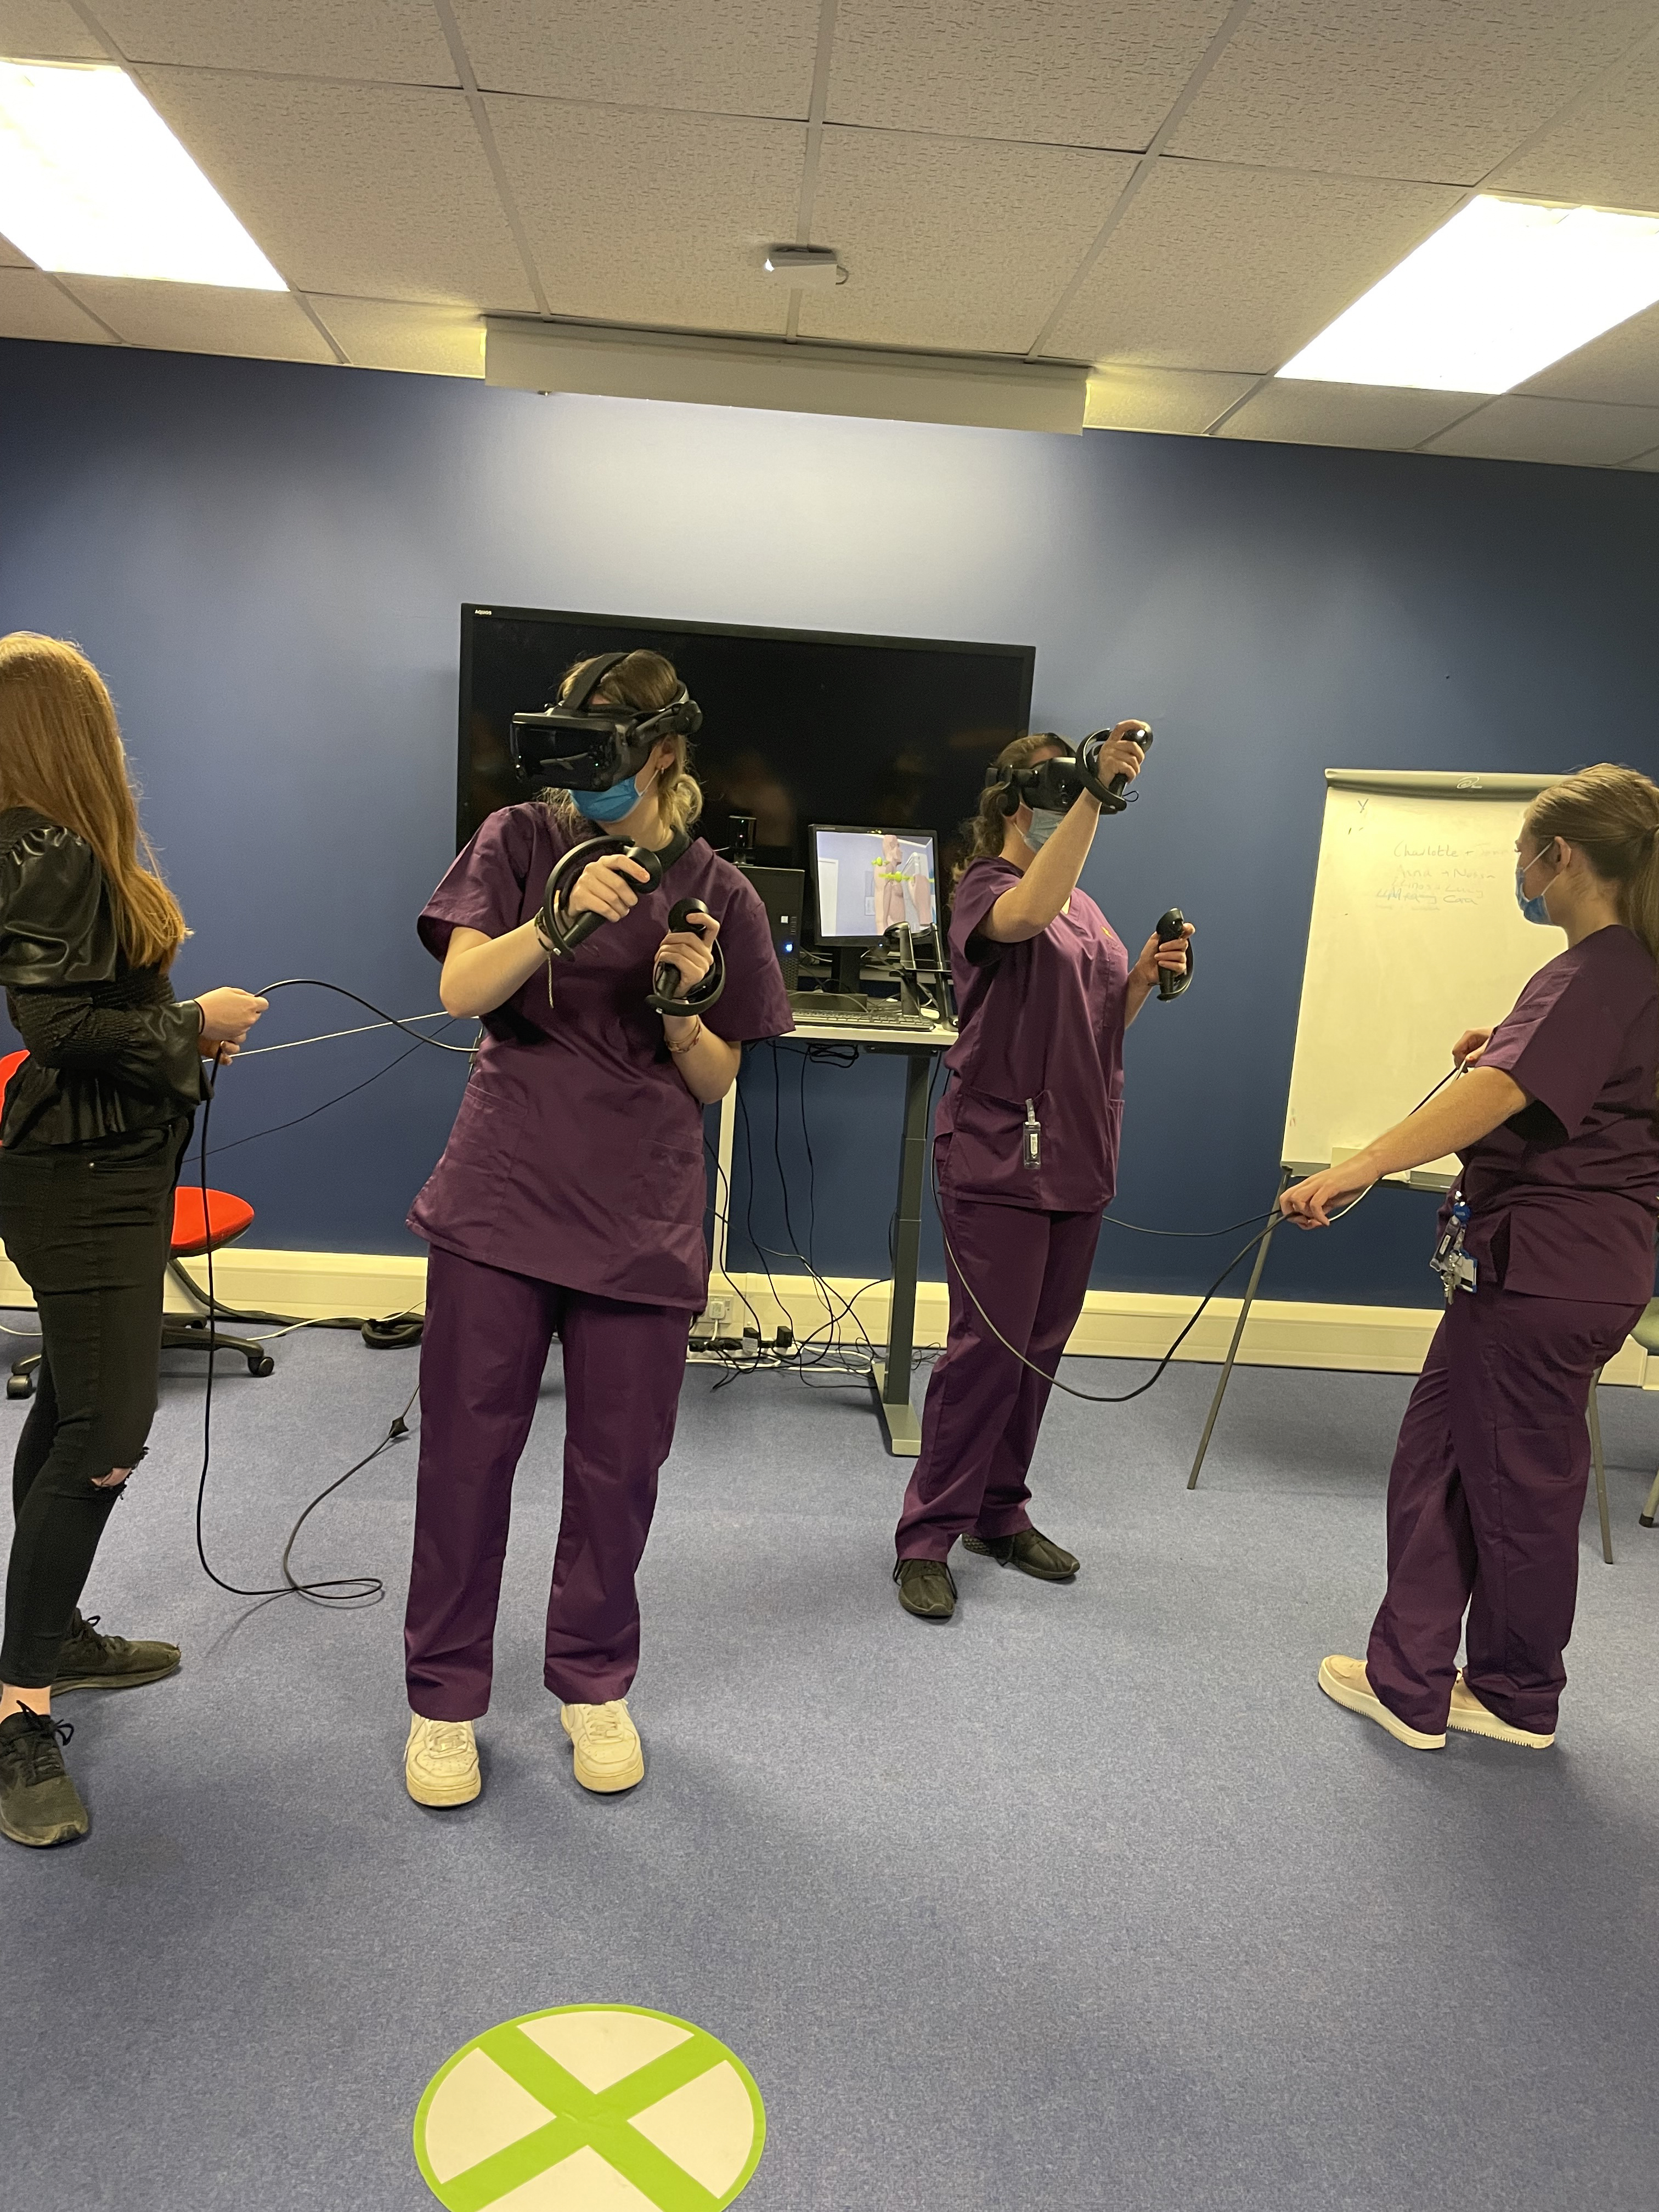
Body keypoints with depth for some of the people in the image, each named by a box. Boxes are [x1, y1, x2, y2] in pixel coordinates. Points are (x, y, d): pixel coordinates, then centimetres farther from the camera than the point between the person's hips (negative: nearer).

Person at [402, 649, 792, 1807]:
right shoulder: (520, 842, 2)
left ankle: (595, 1684, 32)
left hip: (642, 1223, 0)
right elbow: (462, 991, -10)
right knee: (465, 1455, 6)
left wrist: (683, 1006, -16)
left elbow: (715, 1082, 4)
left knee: (619, 1471, 9)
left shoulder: (718, 893, 2)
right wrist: (560, 919, -26)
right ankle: (445, 1696, 26)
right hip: (501, 1201, 0)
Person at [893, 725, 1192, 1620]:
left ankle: (1000, 1513, 27)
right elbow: (1026, 915, -31)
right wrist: (1096, 791, -33)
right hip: (1000, 1156, -7)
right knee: (987, 1347, -6)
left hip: (1077, 1159, 8)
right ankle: (928, 1536, 7)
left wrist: (1145, 977, 0)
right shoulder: (986, 887, -6)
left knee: (1039, 1348, 13)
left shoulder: (1084, 906, 17)